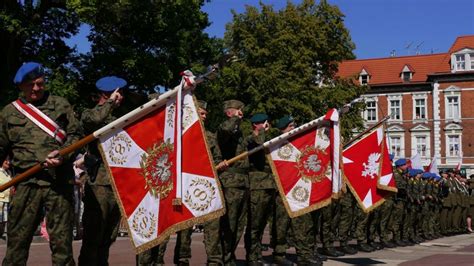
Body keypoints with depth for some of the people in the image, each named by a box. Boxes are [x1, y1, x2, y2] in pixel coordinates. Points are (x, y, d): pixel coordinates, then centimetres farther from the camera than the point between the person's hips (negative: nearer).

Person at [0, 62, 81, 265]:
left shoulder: (60, 104, 11)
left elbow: (76, 134, 8)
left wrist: (63, 154, -10)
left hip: (60, 181, -1)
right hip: (26, 183, 1)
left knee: (62, 240, 2)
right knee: (17, 241, 1)